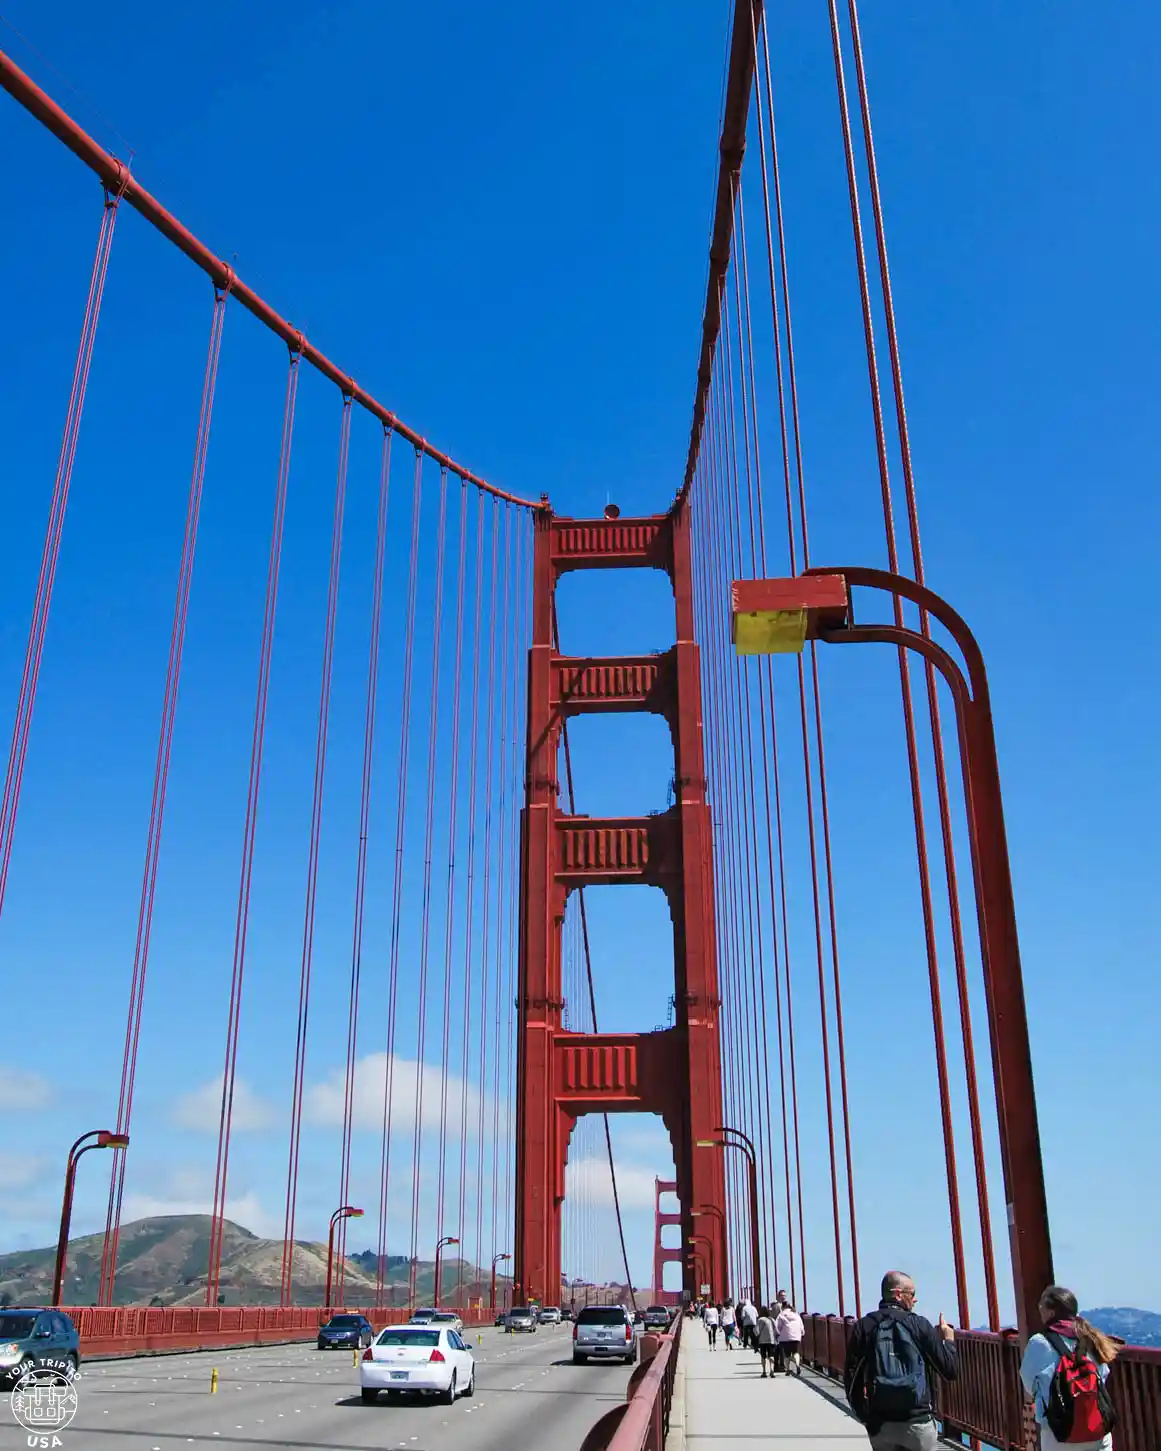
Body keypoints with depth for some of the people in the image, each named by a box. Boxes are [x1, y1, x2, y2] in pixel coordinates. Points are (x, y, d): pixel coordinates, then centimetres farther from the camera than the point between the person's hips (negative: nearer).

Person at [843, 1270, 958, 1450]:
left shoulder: (865, 1326, 1)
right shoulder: (919, 1324, -5)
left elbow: (851, 1378, 1)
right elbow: (950, 1371, -2)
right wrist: (948, 1340, 16)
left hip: (880, 1423, 2)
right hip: (918, 1421, -2)